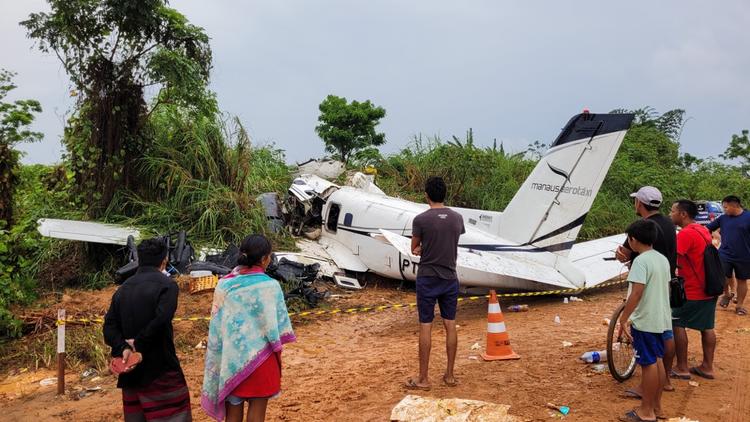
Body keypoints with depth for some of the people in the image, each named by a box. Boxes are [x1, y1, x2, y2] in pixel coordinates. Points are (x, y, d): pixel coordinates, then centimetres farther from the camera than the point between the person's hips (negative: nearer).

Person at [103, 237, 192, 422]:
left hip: (131, 372, 7)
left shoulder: (123, 289, 11)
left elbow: (110, 326, 2)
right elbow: (160, 321, -23)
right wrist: (138, 343, -11)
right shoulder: (166, 284, -9)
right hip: (161, 370, -6)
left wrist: (123, 349, -9)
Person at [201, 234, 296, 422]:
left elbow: (216, 323, 0)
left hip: (232, 356, 4)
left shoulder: (225, 283, -5)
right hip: (259, 357, -3)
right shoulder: (270, 286, -15)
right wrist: (278, 352, 5)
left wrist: (221, 358, 10)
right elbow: (275, 325, -10)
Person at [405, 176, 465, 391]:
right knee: (450, 325, 10)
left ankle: (423, 378, 9)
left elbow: (414, 249, -1)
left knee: (425, 327, 2)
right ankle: (450, 375, 19)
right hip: (450, 278, 4)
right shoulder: (457, 218, 1)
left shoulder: (421, 219, -12)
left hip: (427, 279, -4)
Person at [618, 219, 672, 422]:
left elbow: (636, 293, -25)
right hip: (661, 319, 9)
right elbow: (666, 288, 15)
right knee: (658, 361, 16)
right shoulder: (663, 259, 9)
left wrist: (623, 319, -21)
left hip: (645, 321, -9)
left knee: (648, 364, -2)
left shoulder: (641, 261, -19)